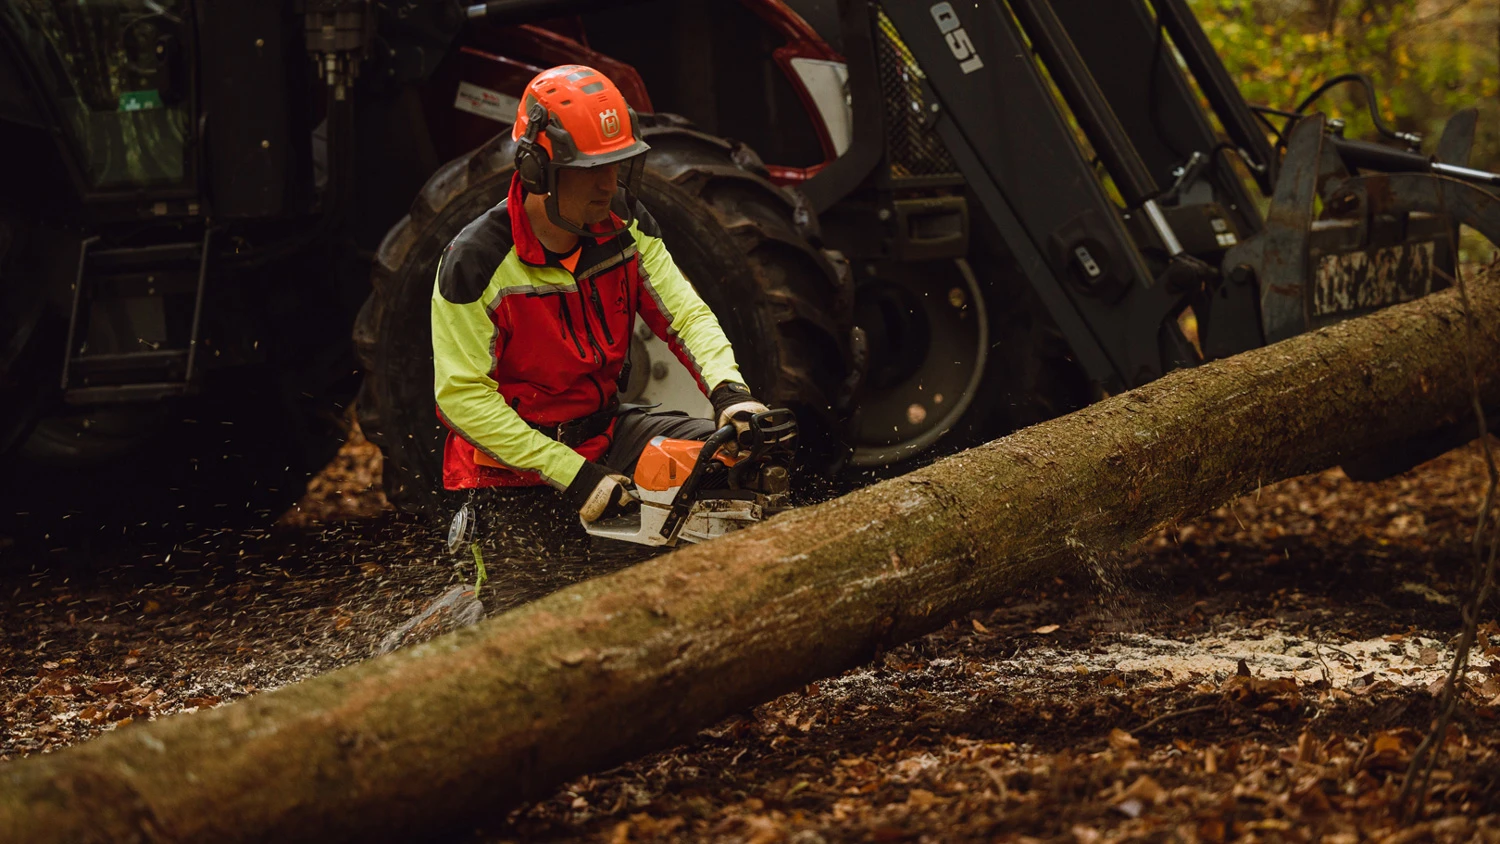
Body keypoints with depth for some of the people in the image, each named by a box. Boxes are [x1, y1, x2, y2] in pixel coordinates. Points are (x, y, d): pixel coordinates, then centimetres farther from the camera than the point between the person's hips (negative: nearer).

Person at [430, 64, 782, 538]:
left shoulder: (625, 227, -3)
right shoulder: (478, 262, -22)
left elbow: (685, 315, -2)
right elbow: (463, 395, -21)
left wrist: (729, 389, -25)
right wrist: (573, 476, -25)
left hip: (603, 435, 6)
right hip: (510, 472, -6)